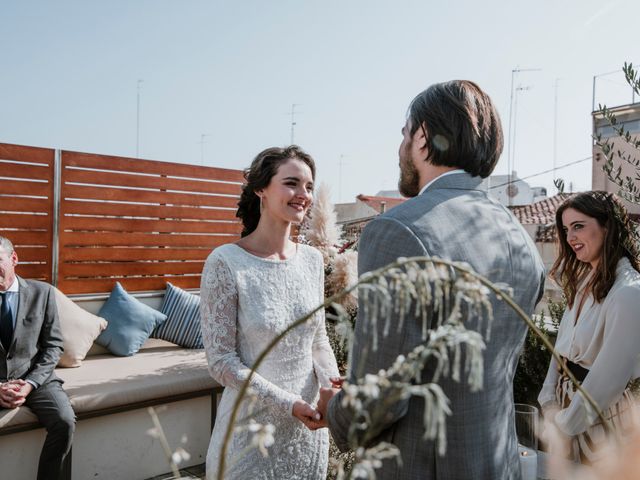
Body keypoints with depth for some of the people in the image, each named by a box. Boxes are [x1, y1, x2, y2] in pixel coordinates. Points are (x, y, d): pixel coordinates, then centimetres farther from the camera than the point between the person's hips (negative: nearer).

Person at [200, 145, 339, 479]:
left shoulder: (312, 259, -1)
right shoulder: (225, 262, -16)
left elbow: (319, 339, 7)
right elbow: (221, 361, -15)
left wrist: (331, 384, -10)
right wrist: (288, 403, -21)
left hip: (310, 425, 5)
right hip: (252, 428, -5)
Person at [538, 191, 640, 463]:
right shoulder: (585, 279, 5)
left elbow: (610, 375, -23)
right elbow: (563, 345, 5)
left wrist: (565, 424, -13)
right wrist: (549, 400, -2)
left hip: (600, 417, -8)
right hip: (567, 401, 8)